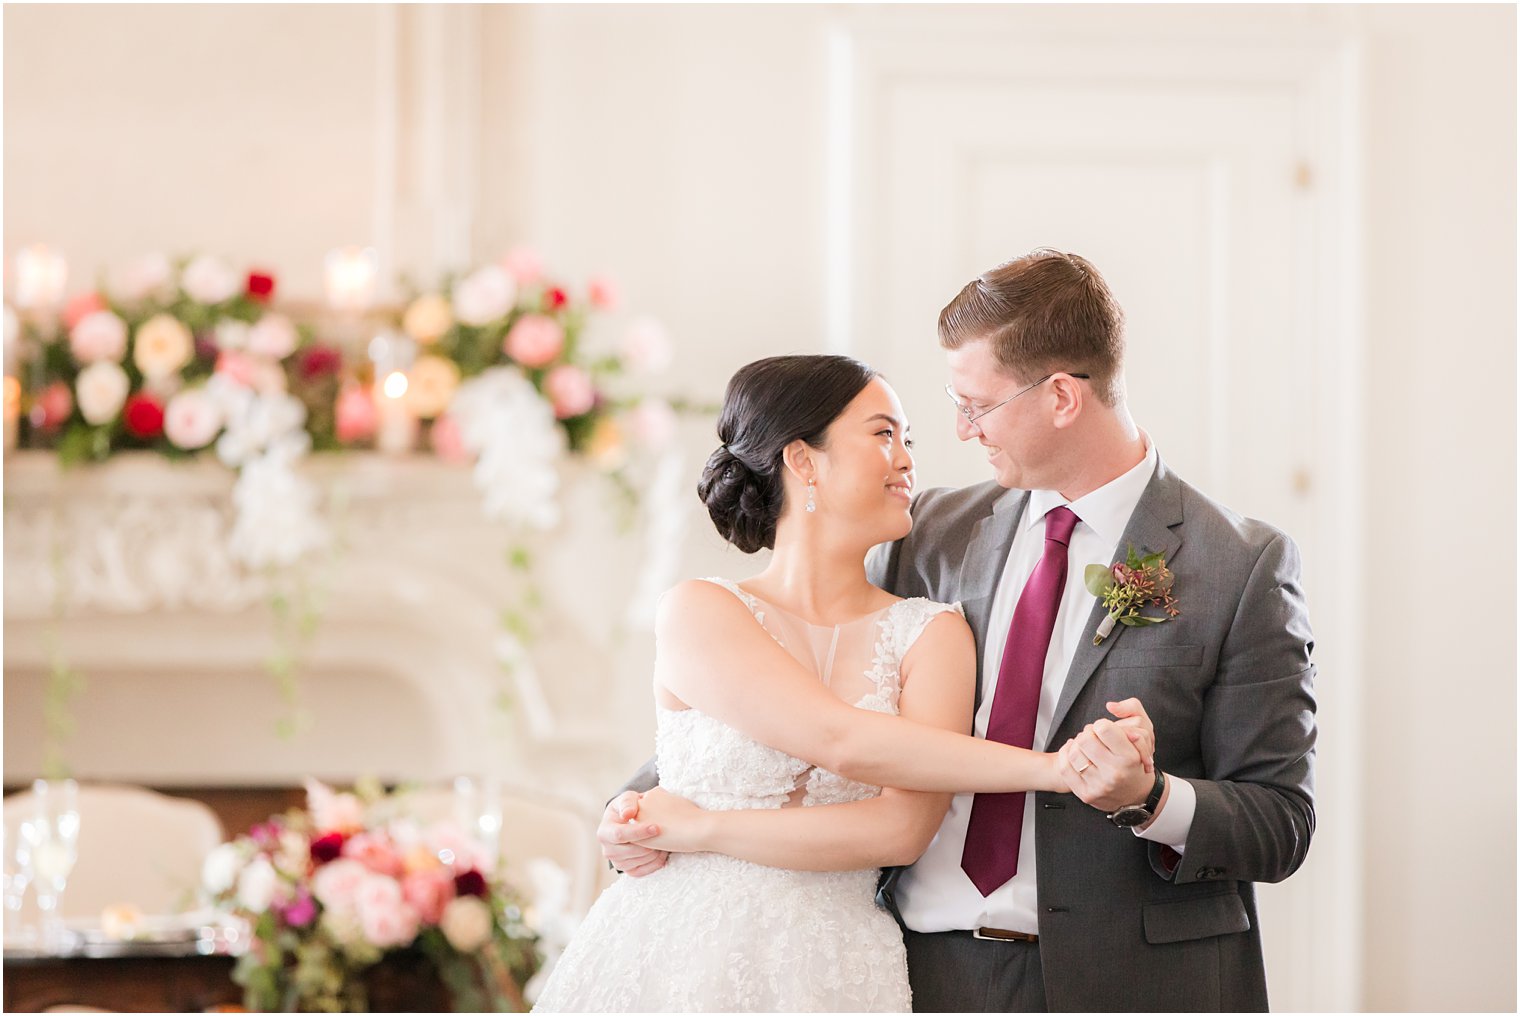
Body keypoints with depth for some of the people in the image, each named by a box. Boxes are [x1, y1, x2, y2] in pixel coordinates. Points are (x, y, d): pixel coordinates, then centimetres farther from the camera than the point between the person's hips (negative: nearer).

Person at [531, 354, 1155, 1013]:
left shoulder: (931, 632, 4)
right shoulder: (697, 612, -1)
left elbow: (903, 828, -10)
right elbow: (845, 744, -14)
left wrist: (697, 832, -13)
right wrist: (1052, 768, -17)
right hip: (672, 960, -1)